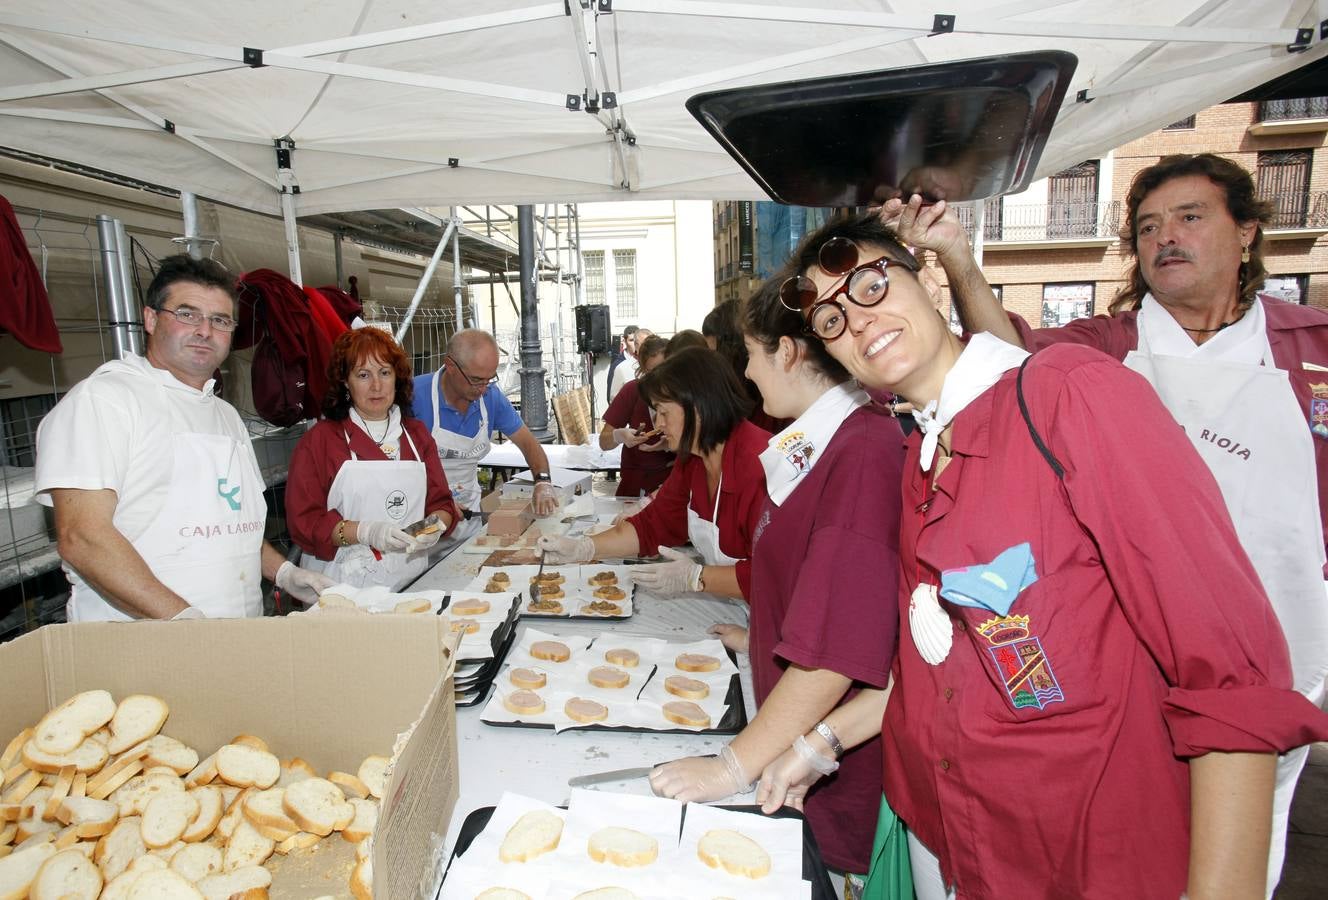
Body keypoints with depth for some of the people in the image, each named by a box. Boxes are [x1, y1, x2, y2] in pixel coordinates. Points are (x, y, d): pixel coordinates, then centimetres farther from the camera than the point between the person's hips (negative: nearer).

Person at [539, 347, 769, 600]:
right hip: (717, 607, 7)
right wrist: (580, 548, 2)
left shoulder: (758, 465, -24)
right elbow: (653, 525, 12)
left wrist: (694, 578, -19)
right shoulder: (692, 460, 7)